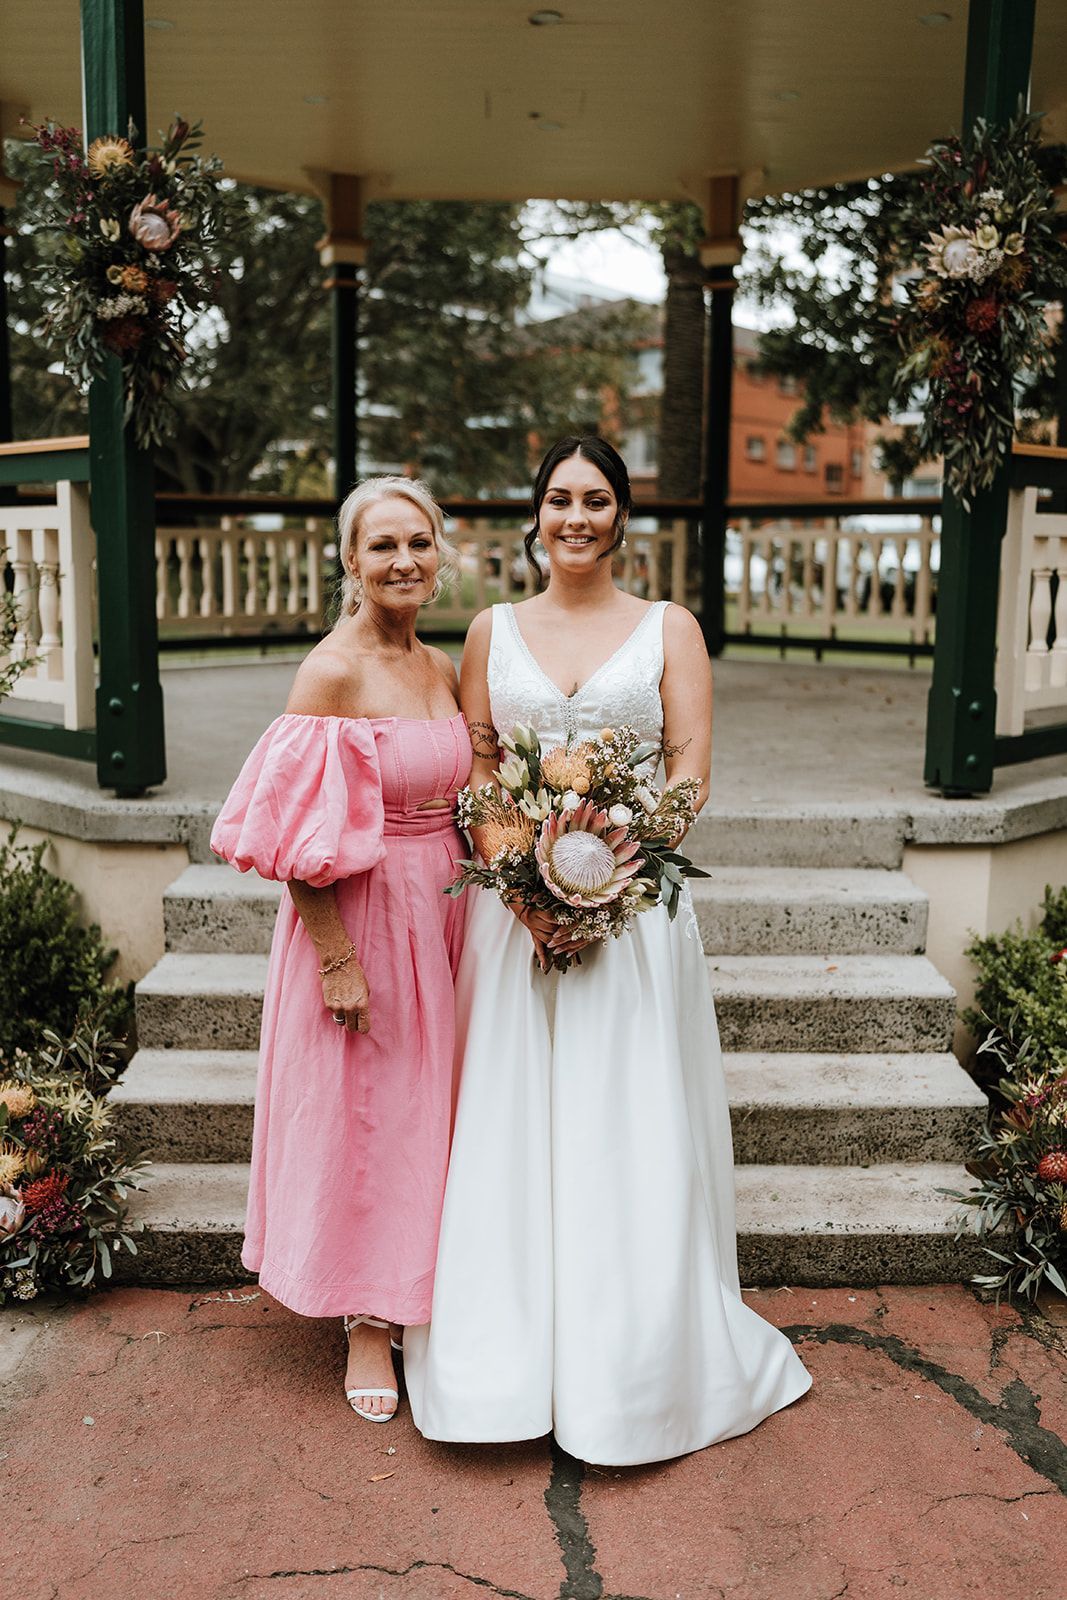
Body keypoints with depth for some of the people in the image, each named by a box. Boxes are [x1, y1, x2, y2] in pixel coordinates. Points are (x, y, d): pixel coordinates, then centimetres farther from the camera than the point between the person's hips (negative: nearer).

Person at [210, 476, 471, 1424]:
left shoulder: (442, 670, 6)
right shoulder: (333, 671, -16)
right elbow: (300, 838, -18)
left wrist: (468, 902, 10)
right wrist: (338, 956, -18)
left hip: (438, 911, 7)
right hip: (361, 917, -7)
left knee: (430, 1108, 17)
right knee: (359, 1116, 6)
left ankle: (422, 1296, 36)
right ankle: (367, 1323, 24)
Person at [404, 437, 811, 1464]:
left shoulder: (669, 628, 6)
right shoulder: (493, 630, 10)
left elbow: (691, 768, -2)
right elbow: (470, 769, 5)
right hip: (514, 899, 2)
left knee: (627, 1123, 2)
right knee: (509, 1122, 5)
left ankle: (631, 1356, 17)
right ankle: (508, 1349, 20)